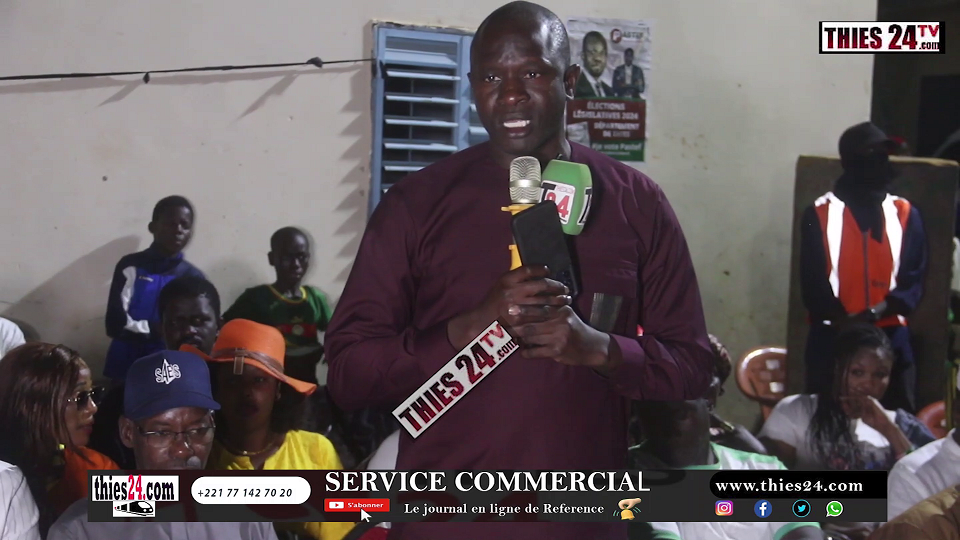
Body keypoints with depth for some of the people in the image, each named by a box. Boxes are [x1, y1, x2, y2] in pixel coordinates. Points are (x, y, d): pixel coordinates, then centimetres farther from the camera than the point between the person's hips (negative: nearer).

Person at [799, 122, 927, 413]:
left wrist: (877, 312, -15)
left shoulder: (905, 214, 6)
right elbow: (812, 282, -3)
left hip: (891, 338, 2)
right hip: (832, 339, -2)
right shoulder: (819, 214, 0)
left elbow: (914, 278, 1)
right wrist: (843, 321, -15)